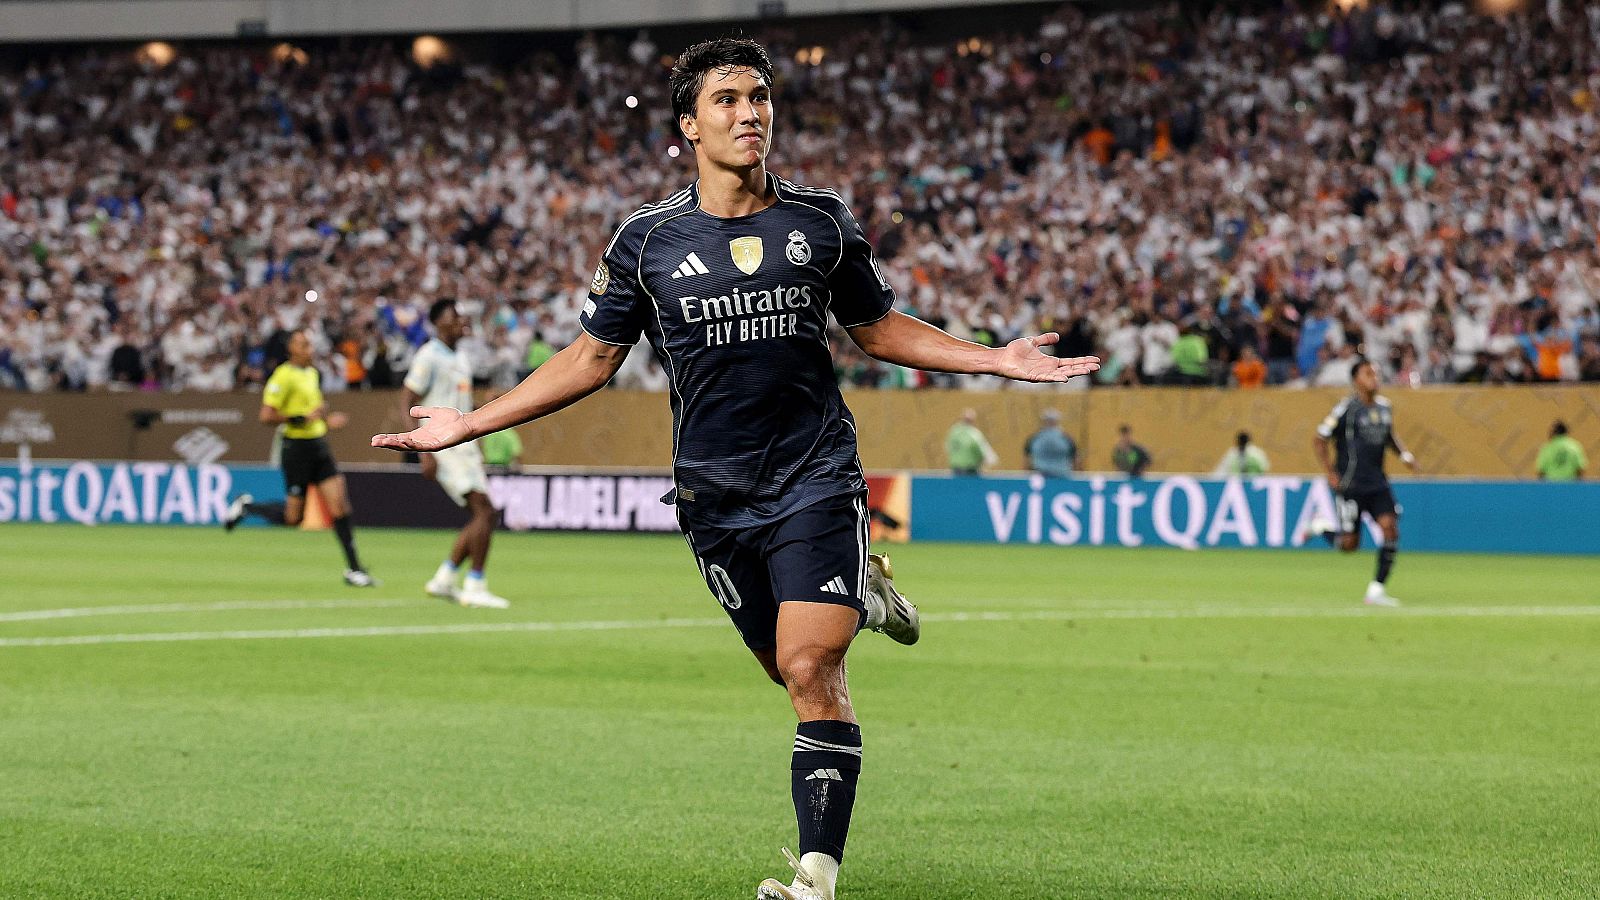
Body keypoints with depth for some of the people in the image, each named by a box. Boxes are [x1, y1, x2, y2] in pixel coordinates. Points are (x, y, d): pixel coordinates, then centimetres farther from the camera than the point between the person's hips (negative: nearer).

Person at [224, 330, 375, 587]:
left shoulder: (313, 373, 13)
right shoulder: (284, 376, -13)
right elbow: (266, 416, -19)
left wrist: (327, 420, 13)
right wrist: (302, 419, -23)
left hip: (319, 446, 7)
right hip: (297, 448, -7)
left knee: (340, 505, -3)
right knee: (292, 517, -2)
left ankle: (354, 569, -1)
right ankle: (247, 506, 23)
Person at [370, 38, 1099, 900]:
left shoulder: (821, 222, 2)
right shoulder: (647, 240, 0)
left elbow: (878, 327, 16)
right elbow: (590, 358, 8)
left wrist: (995, 359, 6)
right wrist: (468, 423, 4)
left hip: (816, 479, -1)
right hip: (716, 496, 2)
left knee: (812, 669, -15)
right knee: (790, 666, 9)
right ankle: (858, 595, 43)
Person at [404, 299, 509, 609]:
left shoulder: (461, 355, 16)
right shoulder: (429, 357, -10)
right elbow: (407, 403, -14)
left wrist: (475, 450, 21)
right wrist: (425, 452, -20)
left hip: (464, 446, 9)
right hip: (443, 446, -9)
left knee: (480, 517, 5)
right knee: (484, 511, -16)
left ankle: (443, 579, 14)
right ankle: (475, 586, -11)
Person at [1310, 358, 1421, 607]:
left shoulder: (1384, 406, 9)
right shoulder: (1346, 408, -10)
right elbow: (1319, 441, -6)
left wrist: (1404, 454, 8)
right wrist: (1331, 473, -12)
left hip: (1377, 483, 6)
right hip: (1350, 484, -6)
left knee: (1390, 528, -11)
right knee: (1349, 545, -4)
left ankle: (1377, 590, -4)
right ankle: (1322, 528, 30)